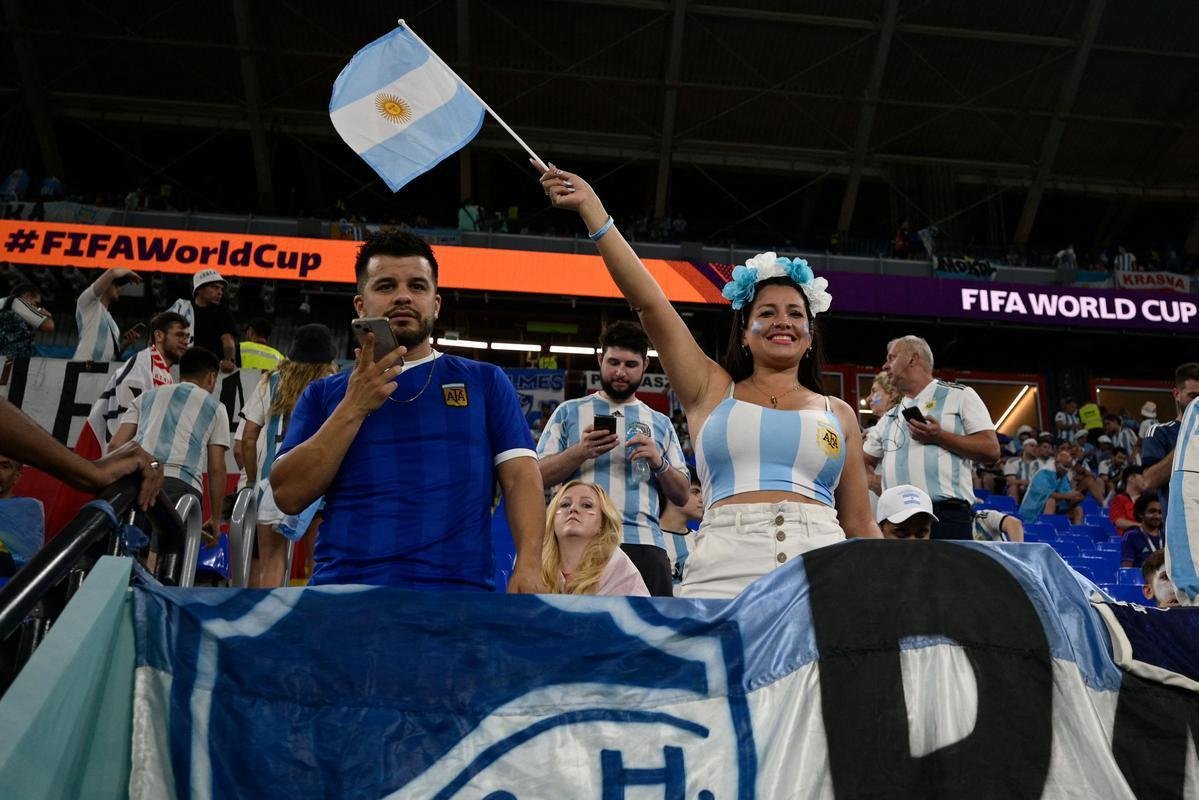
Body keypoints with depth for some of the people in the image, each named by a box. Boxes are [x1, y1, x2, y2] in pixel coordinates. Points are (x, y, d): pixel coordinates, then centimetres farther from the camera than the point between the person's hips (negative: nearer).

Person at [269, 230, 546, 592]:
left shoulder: (485, 382, 10)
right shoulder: (323, 393, 13)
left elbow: (520, 476, 2)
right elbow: (288, 496, 3)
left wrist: (528, 566, -13)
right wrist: (354, 407, -6)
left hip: (458, 584, -1)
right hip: (344, 582, 1)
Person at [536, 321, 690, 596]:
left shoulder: (660, 423, 20)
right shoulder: (569, 412, 14)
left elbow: (682, 495, 16)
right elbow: (539, 476, 6)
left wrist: (659, 462, -3)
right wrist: (581, 452, -10)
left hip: (644, 543, 2)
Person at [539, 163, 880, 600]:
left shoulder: (838, 414, 19)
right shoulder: (712, 391, 14)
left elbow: (861, 525, 19)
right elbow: (649, 302, 7)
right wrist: (591, 208, 3)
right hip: (724, 575, -1)